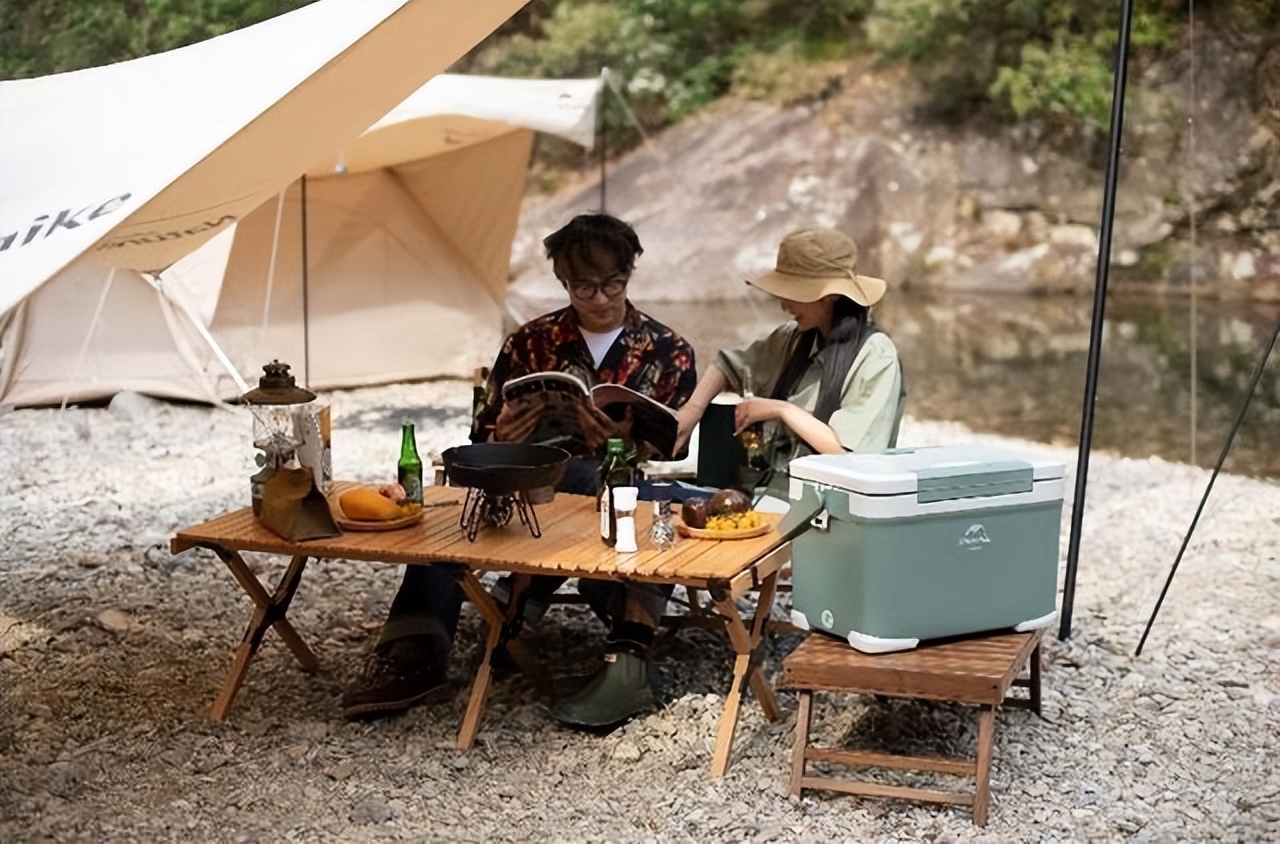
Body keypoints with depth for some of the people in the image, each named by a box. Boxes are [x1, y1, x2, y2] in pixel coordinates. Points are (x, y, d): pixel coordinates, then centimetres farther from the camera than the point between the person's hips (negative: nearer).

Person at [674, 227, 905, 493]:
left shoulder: (876, 356, -10)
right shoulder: (794, 338, 8)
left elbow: (851, 453, -16)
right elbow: (729, 364, 21)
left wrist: (782, 410, -12)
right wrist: (692, 409, 3)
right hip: (771, 493, 6)